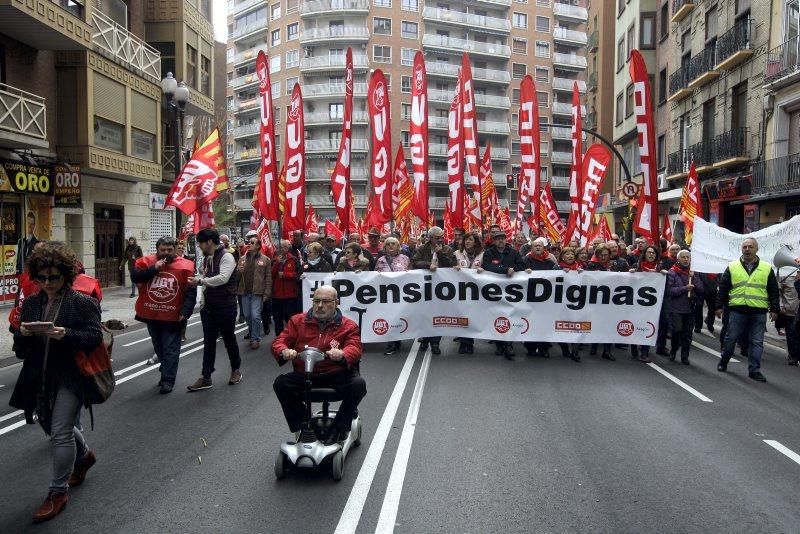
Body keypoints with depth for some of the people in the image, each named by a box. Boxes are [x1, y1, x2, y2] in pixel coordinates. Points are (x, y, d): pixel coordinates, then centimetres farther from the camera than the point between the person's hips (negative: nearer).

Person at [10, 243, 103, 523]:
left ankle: (58, 491, 11)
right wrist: (22, 333, -13)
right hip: (39, 377, 7)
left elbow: (95, 337, -14)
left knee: (60, 433, -6)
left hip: (70, 376, -6)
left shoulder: (81, 301, -9)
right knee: (54, 428, 21)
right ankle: (84, 455, 49)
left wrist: (66, 334, -30)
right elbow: (19, 347, 9)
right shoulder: (31, 302, 7)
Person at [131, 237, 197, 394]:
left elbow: (191, 292, -10)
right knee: (158, 345, 20)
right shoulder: (146, 262, 0)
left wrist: (185, 312, -19)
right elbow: (134, 277, -12)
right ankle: (166, 370, 38)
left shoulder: (185, 266, -9)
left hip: (173, 317, -4)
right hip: (151, 315, 4)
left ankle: (168, 380, 6)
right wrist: (154, 268, -20)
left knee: (171, 348, 0)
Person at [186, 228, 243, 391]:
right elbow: (208, 281, 15)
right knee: (208, 342, 7)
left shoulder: (226, 257, -15)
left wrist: (200, 281, -25)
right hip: (209, 306, 7)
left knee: (229, 339, 7)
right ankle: (206, 378, 11)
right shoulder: (207, 258, 10)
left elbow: (223, 278, -28)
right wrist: (203, 301, 10)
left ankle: (236, 370, 27)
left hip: (226, 306, -7)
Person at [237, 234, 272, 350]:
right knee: (247, 315, 13)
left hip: (257, 293, -5)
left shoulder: (265, 260, -2)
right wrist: (239, 271, -8)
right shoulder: (242, 259, 11)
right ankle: (252, 332, 36)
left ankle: (255, 339, 5)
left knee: (255, 316, -7)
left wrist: (266, 294, -10)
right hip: (245, 292, 5)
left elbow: (268, 278, -4)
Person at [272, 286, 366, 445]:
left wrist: (342, 354, -37)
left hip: (336, 375, -2)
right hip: (303, 375, 2)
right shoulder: (298, 321, 11)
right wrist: (284, 351, -23)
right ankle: (301, 428, -8)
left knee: (358, 384, -29)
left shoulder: (348, 326, 4)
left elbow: (355, 348, -11)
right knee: (280, 383, -23)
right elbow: (280, 341, 4)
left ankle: (338, 429, -10)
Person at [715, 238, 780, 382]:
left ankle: (754, 370, 11)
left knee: (757, 342, 3)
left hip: (759, 313, 0)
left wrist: (774, 309, 3)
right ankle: (724, 362, 26)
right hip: (737, 311, 0)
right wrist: (719, 306, 2)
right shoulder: (732, 267, 5)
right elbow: (723, 288, 6)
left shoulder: (767, 268, 5)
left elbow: (774, 291, 8)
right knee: (730, 338, 7)